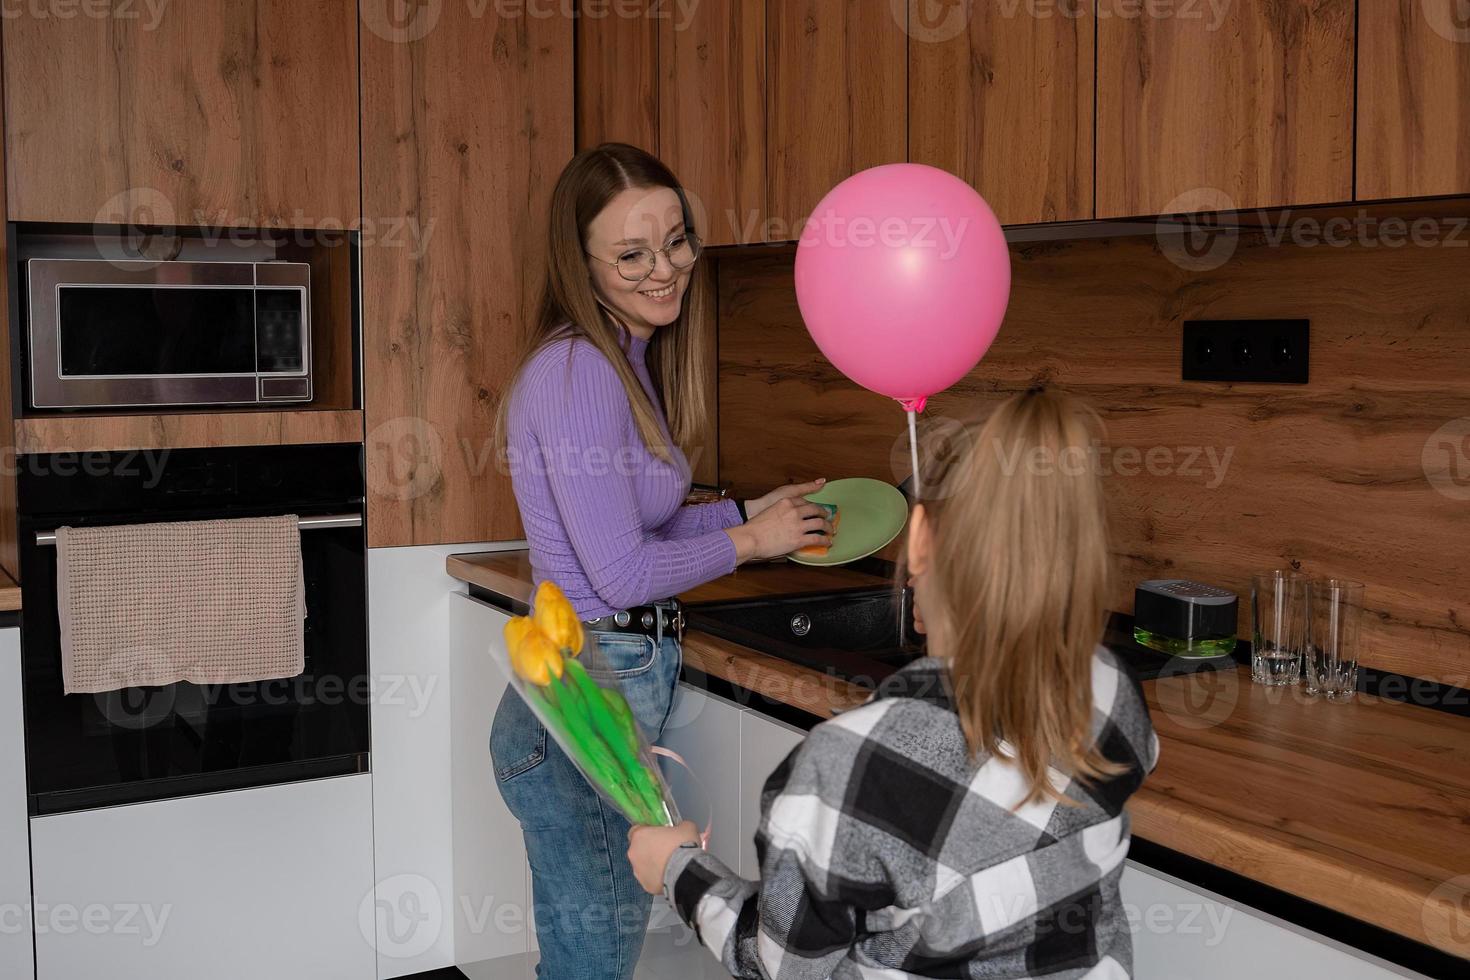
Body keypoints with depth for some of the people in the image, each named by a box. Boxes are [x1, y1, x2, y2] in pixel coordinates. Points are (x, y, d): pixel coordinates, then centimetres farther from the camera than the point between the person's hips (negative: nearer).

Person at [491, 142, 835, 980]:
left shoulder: (627, 362, 11)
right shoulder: (576, 370, -19)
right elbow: (619, 570, -20)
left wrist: (749, 512, 11)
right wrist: (747, 541, -8)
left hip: (621, 684, 10)